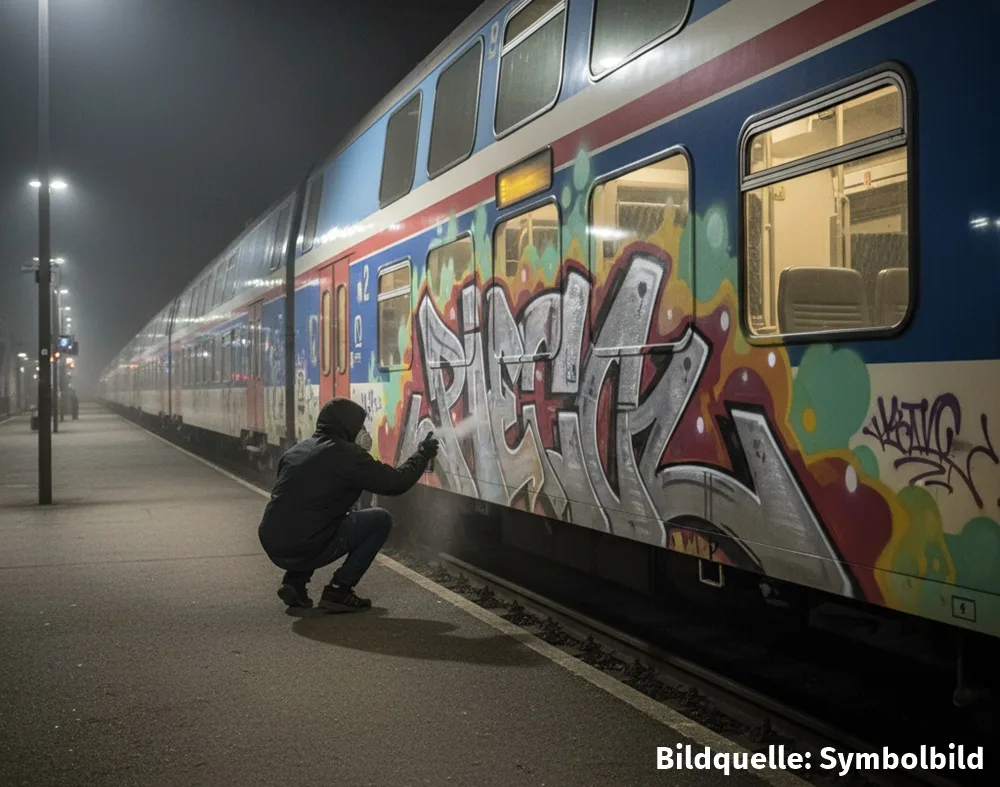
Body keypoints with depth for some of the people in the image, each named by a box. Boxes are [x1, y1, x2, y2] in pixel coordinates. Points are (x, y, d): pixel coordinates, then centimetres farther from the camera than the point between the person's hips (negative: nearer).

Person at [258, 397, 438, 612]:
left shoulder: (296, 450, 15)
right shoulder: (348, 455, -7)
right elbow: (397, 482, -5)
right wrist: (423, 453, 13)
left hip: (272, 549, 8)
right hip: (304, 551, -7)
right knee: (381, 520, 4)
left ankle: (294, 581, 20)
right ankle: (339, 591, 2)